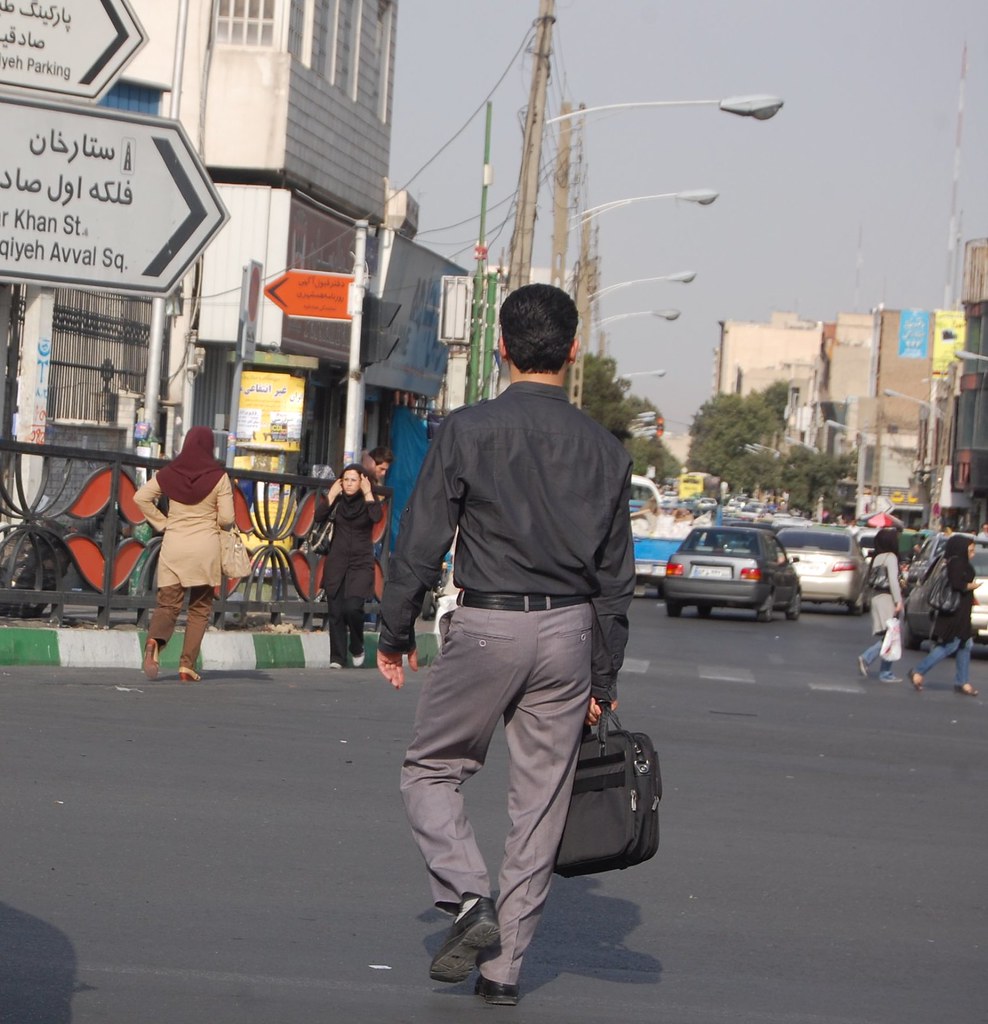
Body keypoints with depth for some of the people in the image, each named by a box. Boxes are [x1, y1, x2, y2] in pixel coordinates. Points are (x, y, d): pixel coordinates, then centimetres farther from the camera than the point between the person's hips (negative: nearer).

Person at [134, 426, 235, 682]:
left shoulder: (169, 474, 3)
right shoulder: (218, 476, -4)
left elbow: (141, 498, 3)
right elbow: (226, 518, -6)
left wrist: (161, 522, 9)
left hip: (173, 545, 2)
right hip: (206, 546, -2)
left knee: (167, 603, 4)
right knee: (200, 608, 9)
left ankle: (154, 641, -26)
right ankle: (187, 664, 2)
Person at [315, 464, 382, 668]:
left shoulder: (368, 502, 1)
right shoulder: (338, 501, 5)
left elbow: (376, 517, -21)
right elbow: (318, 516, -10)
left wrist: (368, 493, -14)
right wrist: (332, 494, -8)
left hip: (361, 564, -2)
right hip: (336, 564, 2)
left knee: (353, 607, -17)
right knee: (336, 612, -1)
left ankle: (357, 648, 7)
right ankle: (337, 658, 6)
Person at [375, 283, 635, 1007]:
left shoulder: (467, 431, -6)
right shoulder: (604, 450, 4)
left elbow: (421, 541, -6)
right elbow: (616, 576, 8)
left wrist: (396, 633, 6)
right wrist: (604, 679, 15)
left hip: (486, 626, -3)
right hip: (569, 633, 3)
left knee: (431, 770, 14)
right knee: (541, 803, 9)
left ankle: (470, 899, -7)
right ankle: (505, 967, 12)